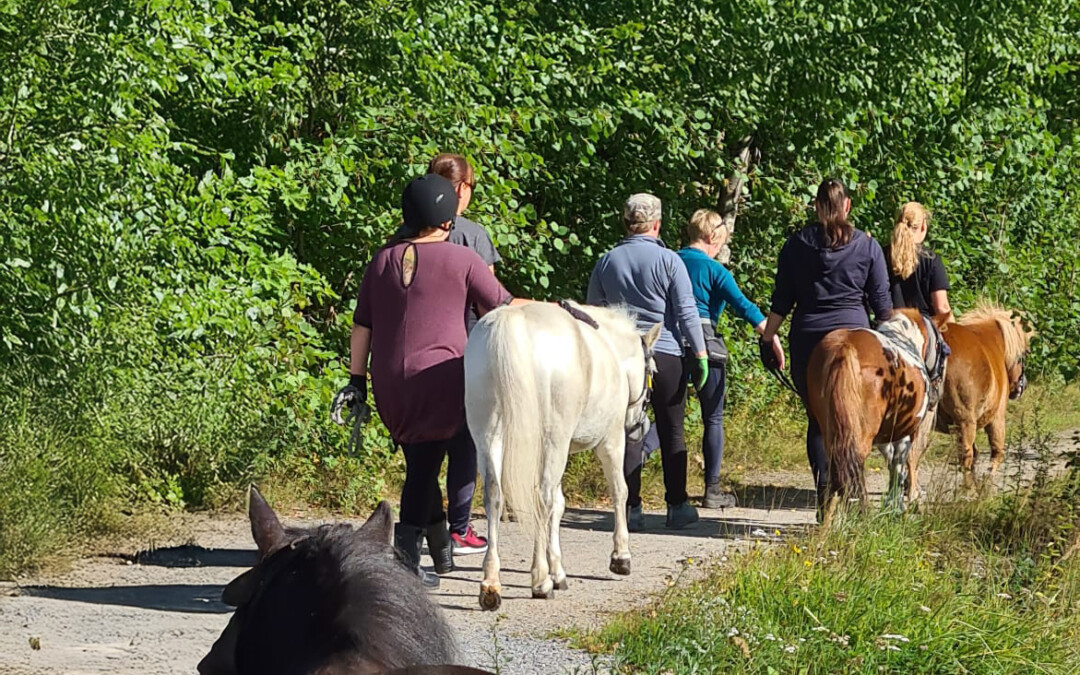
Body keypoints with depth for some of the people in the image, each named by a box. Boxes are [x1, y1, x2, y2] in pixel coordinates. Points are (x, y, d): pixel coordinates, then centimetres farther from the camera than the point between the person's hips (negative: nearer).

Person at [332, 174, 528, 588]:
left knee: (420, 464, 17)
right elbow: (503, 309, 1)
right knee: (424, 469, 2)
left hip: (389, 384, 4)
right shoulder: (462, 261, -3)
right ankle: (406, 554, -7)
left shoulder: (383, 260, 10)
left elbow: (361, 327, 10)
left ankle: (441, 551, 27)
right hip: (441, 378, -4)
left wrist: (357, 381, 14)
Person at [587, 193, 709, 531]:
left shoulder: (607, 262, 6)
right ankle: (677, 506, 9)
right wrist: (700, 354, -1)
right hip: (665, 353, -2)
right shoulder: (668, 261, -5)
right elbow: (687, 311, -7)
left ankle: (631, 507, 1)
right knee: (672, 432, 6)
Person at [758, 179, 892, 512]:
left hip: (807, 338, 1)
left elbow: (781, 300, 3)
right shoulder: (867, 247, 2)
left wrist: (767, 338, 9)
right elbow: (882, 303, 5)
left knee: (817, 419, 7)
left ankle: (824, 488, -5)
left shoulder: (797, 244, 3)